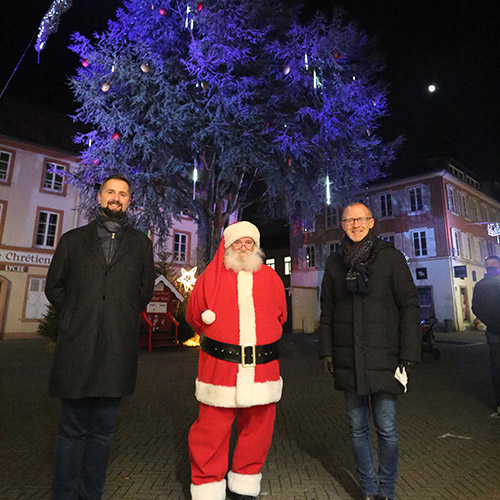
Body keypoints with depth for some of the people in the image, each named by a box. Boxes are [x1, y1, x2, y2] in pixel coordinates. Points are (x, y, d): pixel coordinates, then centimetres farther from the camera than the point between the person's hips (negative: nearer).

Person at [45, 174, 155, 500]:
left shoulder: (141, 244, 11)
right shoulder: (73, 240, 12)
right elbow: (54, 286, 15)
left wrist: (123, 319, 8)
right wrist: (75, 317, 6)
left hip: (117, 350, 1)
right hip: (77, 347, 0)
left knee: (103, 430, 11)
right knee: (73, 429, 8)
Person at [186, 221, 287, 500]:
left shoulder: (271, 278, 8)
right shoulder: (210, 277, 2)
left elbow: (280, 317, 19)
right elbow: (194, 316, 12)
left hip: (263, 367, 3)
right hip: (219, 367, -2)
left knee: (257, 429, 13)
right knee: (212, 430, 2)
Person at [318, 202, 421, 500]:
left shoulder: (390, 257, -1)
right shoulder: (335, 263, 9)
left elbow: (409, 306, -3)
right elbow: (327, 311, 11)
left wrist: (409, 355, -7)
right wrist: (326, 351, 6)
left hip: (383, 359, -2)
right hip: (348, 360, 3)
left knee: (387, 428, 6)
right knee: (358, 428, 12)